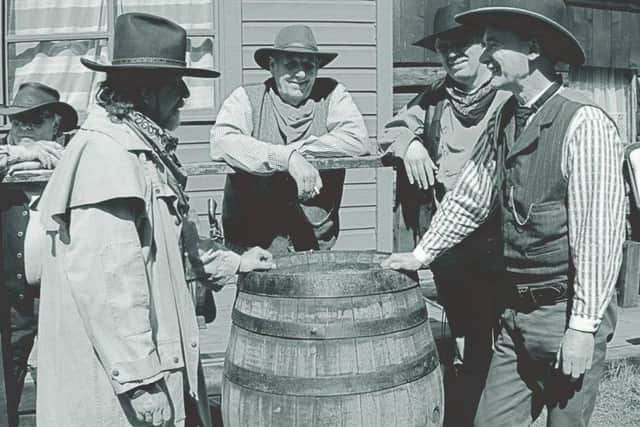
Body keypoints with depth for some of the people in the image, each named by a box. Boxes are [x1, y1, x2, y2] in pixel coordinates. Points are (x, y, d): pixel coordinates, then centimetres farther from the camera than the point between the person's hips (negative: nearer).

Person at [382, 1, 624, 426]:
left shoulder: (584, 123, -16)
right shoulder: (505, 120, 5)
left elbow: (600, 234, -18)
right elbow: (469, 198, 16)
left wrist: (582, 326, -17)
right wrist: (421, 254, 17)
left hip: (567, 313, -6)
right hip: (517, 312, 6)